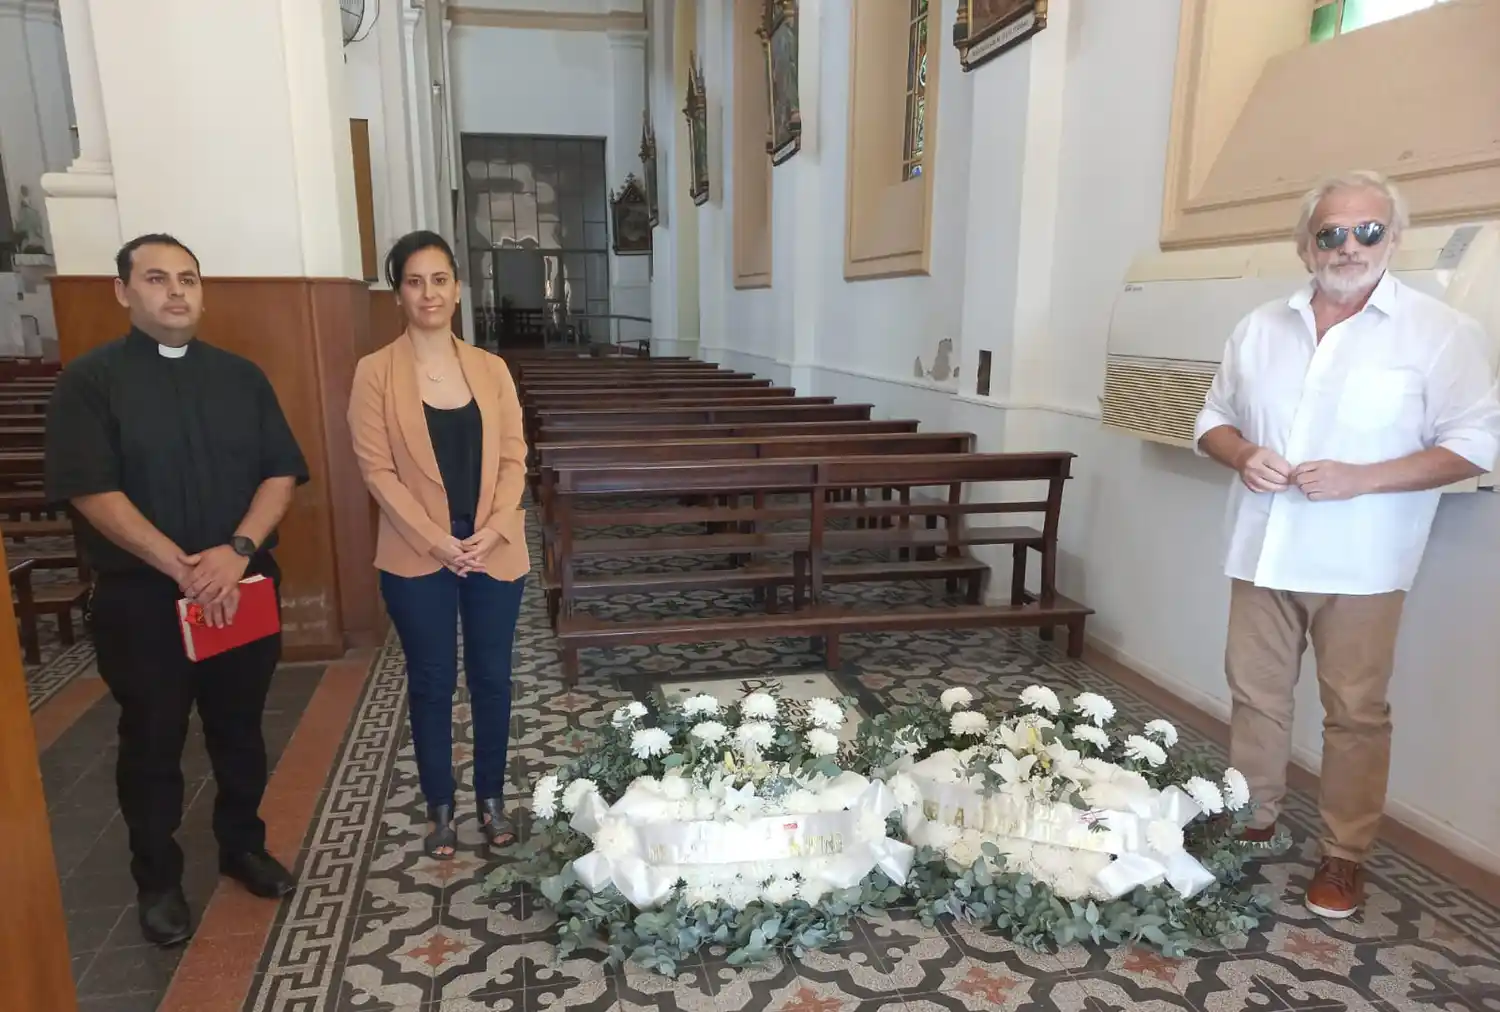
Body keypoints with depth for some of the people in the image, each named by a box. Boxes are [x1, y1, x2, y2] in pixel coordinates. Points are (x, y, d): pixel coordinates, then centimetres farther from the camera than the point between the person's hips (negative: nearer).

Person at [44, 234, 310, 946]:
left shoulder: (240, 376, 6)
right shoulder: (90, 380, -4)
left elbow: (282, 473, 0)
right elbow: (91, 492, -13)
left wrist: (236, 551, -16)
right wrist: (181, 567, -20)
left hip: (243, 588, 3)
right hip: (142, 598, -3)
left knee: (240, 731, 15)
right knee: (152, 744, 10)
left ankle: (242, 845, 35)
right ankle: (157, 880, 27)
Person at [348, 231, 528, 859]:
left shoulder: (490, 368, 4)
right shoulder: (375, 372, -4)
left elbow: (513, 458, 2)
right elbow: (377, 469, -8)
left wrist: (492, 529, -12)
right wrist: (437, 542, -15)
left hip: (495, 552, 2)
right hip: (418, 558, -2)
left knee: (491, 677, 12)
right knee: (431, 683, 10)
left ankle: (491, 799, 30)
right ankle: (440, 809, 28)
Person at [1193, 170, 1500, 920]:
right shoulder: (1261, 328, 9)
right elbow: (1214, 418, 14)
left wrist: (1359, 479, -19)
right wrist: (1242, 455, -8)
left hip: (1358, 565, -4)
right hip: (1262, 551, 4)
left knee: (1355, 712, 5)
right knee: (1255, 695, 13)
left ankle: (1345, 855, 21)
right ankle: (1252, 823, 31)